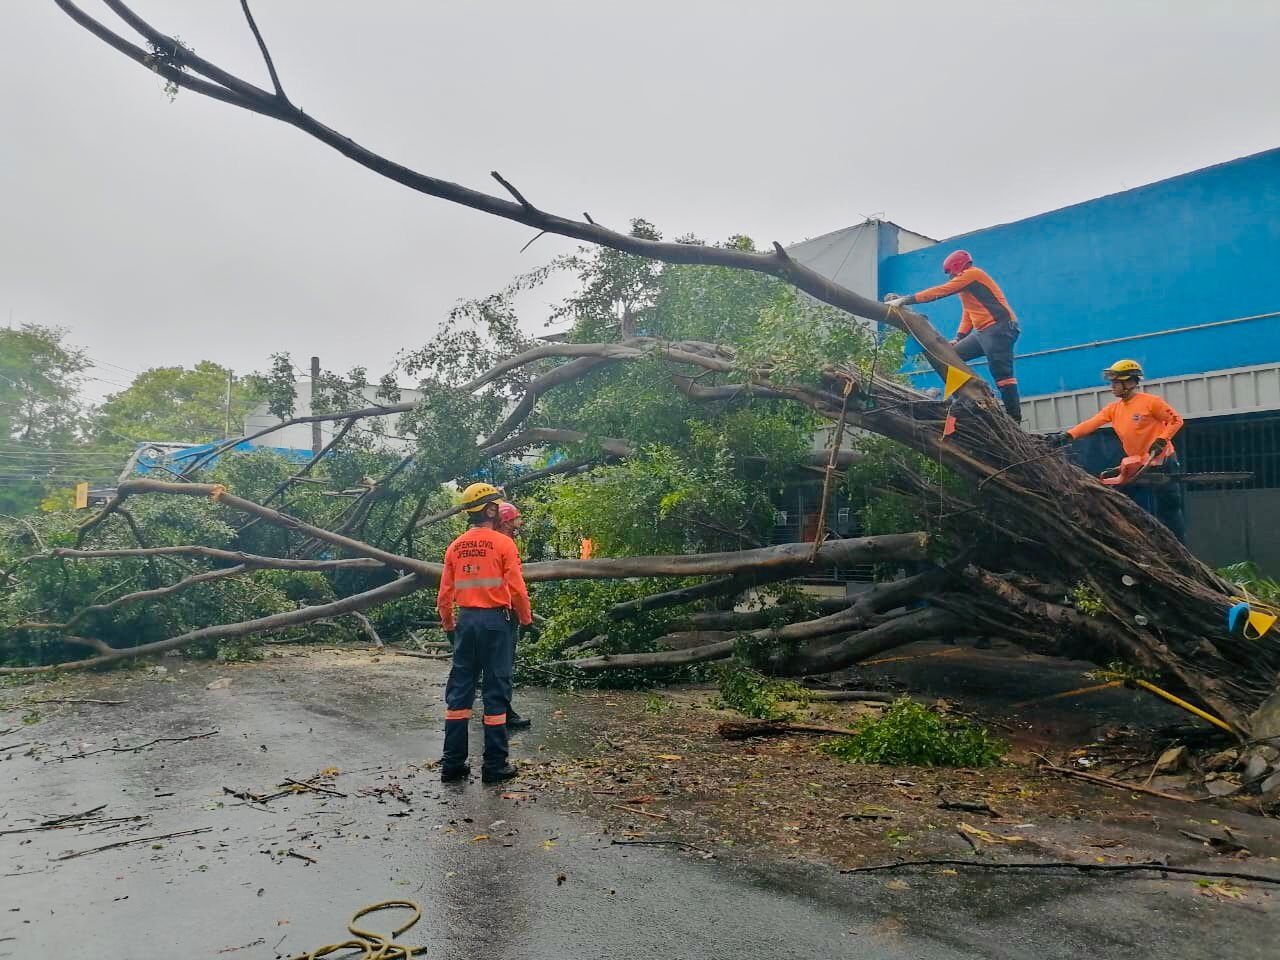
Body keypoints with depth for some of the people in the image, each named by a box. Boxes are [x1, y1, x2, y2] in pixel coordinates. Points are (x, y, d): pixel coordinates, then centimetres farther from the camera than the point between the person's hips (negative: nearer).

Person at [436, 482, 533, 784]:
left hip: (466, 620, 5)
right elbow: (517, 589, -11)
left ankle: (452, 763, 13)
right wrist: (526, 617, 5)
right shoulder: (503, 543, -8)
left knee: (459, 689, 10)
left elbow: (445, 593, 8)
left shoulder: (455, 547, 7)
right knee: (496, 691, 2)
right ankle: (495, 765, 6)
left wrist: (447, 622, 24)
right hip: (496, 620, -5)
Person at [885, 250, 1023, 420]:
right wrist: (958, 338, 6)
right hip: (983, 331, 10)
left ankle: (1014, 418, -16)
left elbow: (939, 292, -13)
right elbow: (968, 314, 20)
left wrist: (904, 300, -15)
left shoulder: (972, 274, -6)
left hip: (999, 328, -10)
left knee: (1002, 374, -15)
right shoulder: (966, 282, 24)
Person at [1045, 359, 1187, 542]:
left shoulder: (1150, 401, -12)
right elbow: (1090, 424, -7)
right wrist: (1066, 436, -22)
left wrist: (1161, 441, -22)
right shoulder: (1113, 408, 5)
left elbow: (1176, 420, -9)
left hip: (1163, 464, -7)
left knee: (1168, 512, -4)